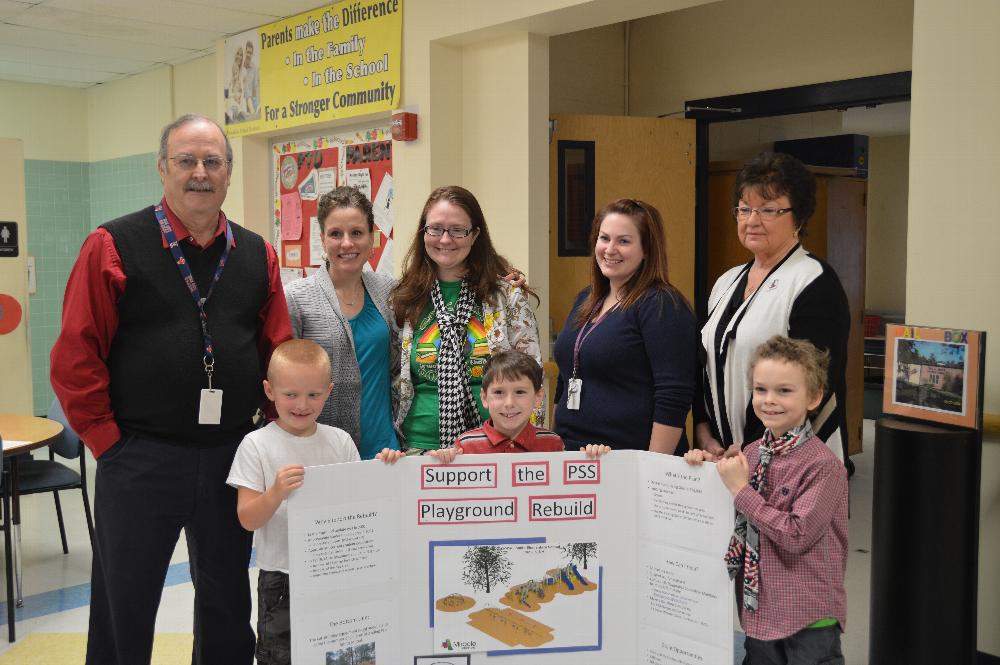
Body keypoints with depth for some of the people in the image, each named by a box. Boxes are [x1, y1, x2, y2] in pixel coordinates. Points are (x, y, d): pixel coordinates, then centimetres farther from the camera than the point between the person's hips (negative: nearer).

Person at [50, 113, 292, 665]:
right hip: (140, 457, -3)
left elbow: (277, 353, 9)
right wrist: (109, 442, -8)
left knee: (228, 603, 17)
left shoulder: (256, 255, 6)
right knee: (124, 607, 10)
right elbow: (75, 359, -7)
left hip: (231, 455, 4)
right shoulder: (113, 246, -6)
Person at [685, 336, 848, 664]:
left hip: (807, 617, -6)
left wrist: (741, 490, -20)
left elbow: (796, 537, -22)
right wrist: (709, 467, 0)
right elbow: (732, 520, 15)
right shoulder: (751, 454, 2)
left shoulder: (823, 465, -17)